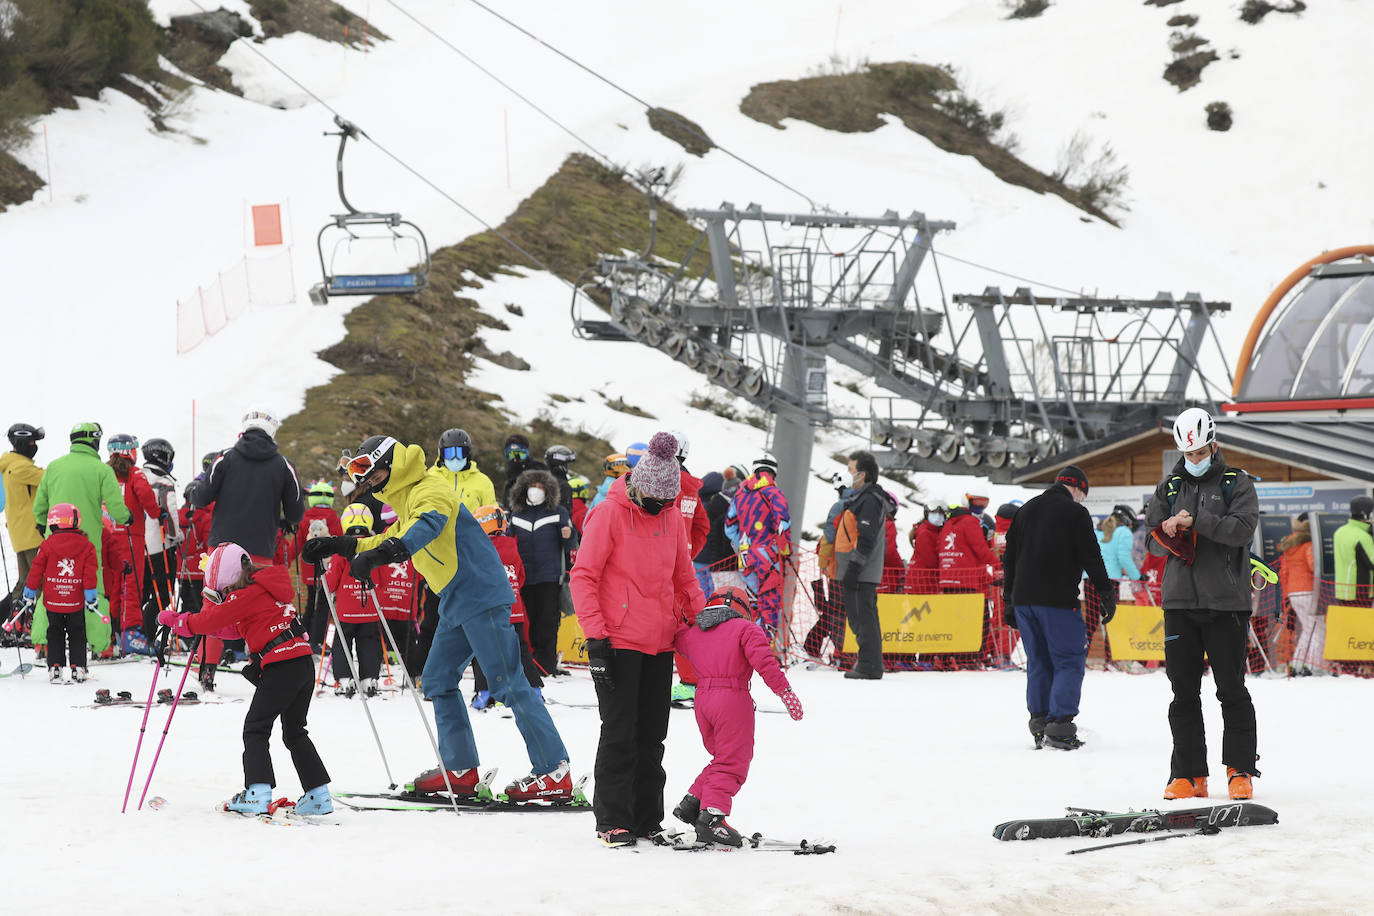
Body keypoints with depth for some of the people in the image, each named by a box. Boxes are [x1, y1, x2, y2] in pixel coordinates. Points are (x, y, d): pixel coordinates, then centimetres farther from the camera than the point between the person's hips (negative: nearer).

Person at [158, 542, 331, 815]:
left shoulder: (249, 594, -9)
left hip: (281, 666, -9)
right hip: (305, 665, 9)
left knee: (255, 729, -3)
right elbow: (232, 627, 27)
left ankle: (257, 794, -13)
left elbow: (213, 619, -8)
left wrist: (175, 620, 3)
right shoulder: (267, 588, 20)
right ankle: (319, 795, 13)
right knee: (295, 732, 16)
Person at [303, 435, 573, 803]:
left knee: (508, 683, -11)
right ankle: (460, 769, 16)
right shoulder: (406, 499, 19)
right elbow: (392, 539, 32)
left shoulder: (430, 490, -14)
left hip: (481, 594, -10)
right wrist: (340, 546, 22)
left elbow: (425, 527, -34)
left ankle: (555, 772, -11)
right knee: (437, 681, 12)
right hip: (456, 603, 10)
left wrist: (378, 555, -48)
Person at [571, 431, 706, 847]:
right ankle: (612, 821, 0)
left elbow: (683, 577, 20)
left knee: (651, 735, 10)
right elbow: (583, 577, -10)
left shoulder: (671, 517, 8)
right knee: (620, 732, -5)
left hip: (660, 643, 6)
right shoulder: (609, 515, -9)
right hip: (619, 642, -6)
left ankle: (647, 820, 17)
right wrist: (595, 636, -15)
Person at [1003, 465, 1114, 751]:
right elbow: (1091, 558, -7)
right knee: (1070, 661, -3)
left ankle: (1038, 722, 10)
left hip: (1023, 599, 6)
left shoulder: (1025, 510, 16)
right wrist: (1107, 595, 0)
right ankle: (1059, 725, -13)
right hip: (1058, 599, -6)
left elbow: (1009, 558, 18)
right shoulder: (1075, 513, -3)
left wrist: (1009, 599, 22)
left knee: (1038, 662, 14)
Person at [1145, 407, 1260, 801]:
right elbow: (1152, 538, 13)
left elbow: (1242, 529, -13)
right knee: (1184, 691, 3)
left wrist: (1196, 520, -19)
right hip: (1180, 601, 3)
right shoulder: (1170, 487, 13)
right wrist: (1165, 533, -10)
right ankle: (1188, 775, 7)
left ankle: (1241, 770, 8)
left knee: (1231, 689, -1)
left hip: (1226, 602, -3)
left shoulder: (1237, 483, 2)